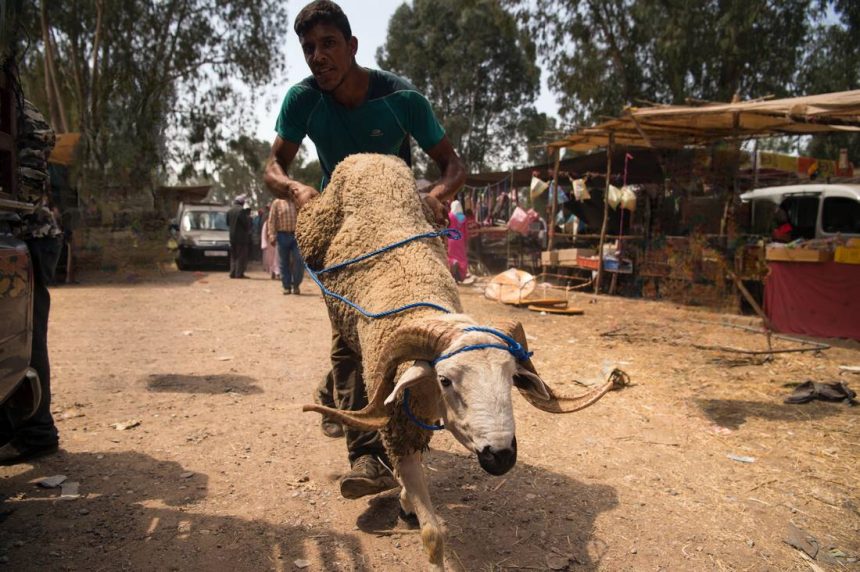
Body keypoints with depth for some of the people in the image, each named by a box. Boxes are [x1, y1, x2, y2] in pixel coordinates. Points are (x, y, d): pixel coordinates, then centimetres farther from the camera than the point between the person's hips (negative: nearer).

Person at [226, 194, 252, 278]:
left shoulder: (230, 210, 8)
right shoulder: (241, 210, -14)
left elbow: (227, 223, 14)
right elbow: (246, 223, -15)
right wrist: (249, 218, 3)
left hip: (232, 236, 7)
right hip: (241, 237, -7)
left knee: (233, 256, 14)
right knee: (241, 256, -2)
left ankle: (232, 273, 13)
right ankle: (239, 273, -5)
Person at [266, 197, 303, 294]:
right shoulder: (277, 202, 6)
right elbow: (271, 220, 3)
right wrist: (272, 235, -6)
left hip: (296, 235, 1)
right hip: (282, 235, -1)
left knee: (298, 261, -7)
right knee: (284, 263, 4)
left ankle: (296, 285, 7)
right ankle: (286, 286, 13)